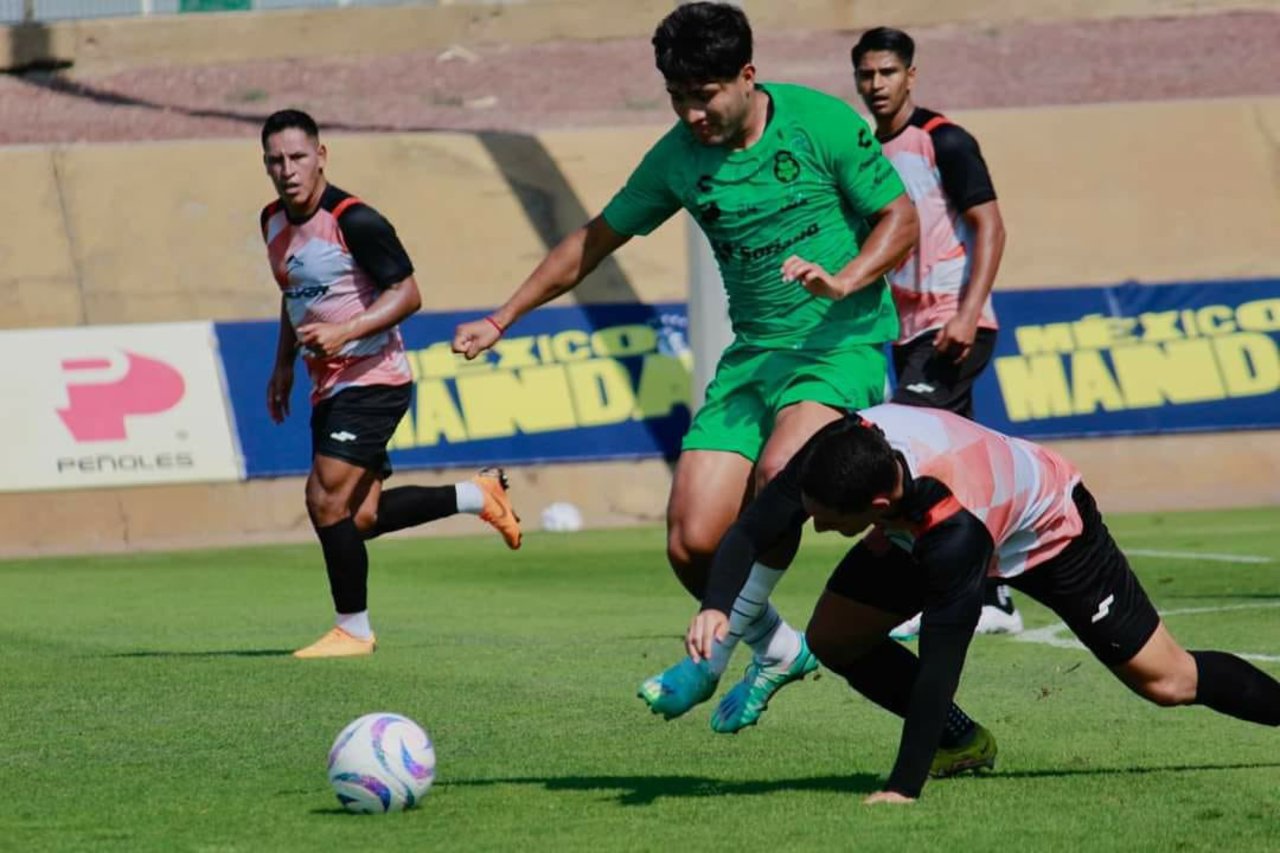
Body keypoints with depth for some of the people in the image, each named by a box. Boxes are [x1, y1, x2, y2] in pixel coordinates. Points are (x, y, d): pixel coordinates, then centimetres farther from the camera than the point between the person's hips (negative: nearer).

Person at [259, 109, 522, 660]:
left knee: (327, 500, -14)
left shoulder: (353, 221, -17)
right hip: (330, 385, 9)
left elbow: (407, 294, -17)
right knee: (358, 518, 7)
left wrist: (344, 333, -27)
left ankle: (353, 630, -2)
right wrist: (284, 363, 20)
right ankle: (476, 496, 24)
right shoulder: (273, 222, 9)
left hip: (372, 380, -9)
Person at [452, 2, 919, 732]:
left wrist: (843, 281, -22)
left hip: (842, 339, -5)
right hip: (753, 349, 5)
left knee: (778, 472, -33)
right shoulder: (678, 158, 3)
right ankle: (777, 650, 21)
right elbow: (595, 241, 15)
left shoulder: (820, 124, -9)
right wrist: (503, 319, 13)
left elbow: (901, 218, -4)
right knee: (693, 543, -8)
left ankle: (720, 649, -13)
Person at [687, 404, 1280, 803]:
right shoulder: (837, 449, -33)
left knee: (1165, 682, -4)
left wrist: (904, 787, -43)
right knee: (832, 639, -7)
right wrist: (716, 606, -43)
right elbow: (752, 530, -23)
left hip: (1047, 527, -6)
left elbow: (939, 663, -44)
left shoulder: (956, 530, -47)